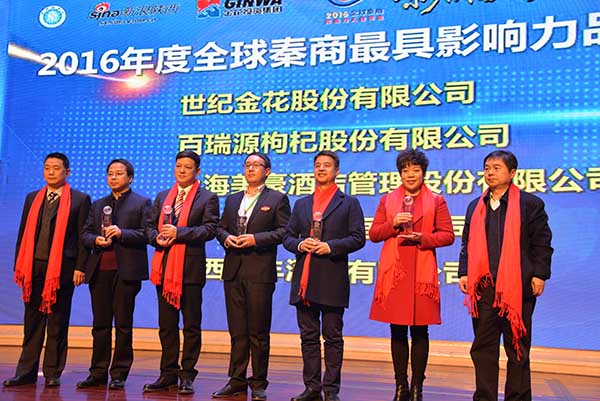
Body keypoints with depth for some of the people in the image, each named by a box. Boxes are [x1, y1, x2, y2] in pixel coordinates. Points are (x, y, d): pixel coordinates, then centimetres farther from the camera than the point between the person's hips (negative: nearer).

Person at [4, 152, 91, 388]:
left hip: (62, 268, -4)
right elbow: (24, 234, 15)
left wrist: (80, 267, -10)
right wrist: (19, 265, 8)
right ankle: (27, 372, 15)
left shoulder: (80, 199, 2)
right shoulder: (32, 198, 15)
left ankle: (53, 373, 12)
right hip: (34, 267, 4)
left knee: (58, 323, 3)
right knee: (32, 322, 8)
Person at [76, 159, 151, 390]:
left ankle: (119, 375, 6)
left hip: (126, 269, -4)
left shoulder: (142, 203, 6)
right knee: (100, 324, 7)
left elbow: (146, 233, -5)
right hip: (99, 269, 5)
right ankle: (98, 373, 12)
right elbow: (85, 234, 15)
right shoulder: (98, 205, 21)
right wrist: (96, 240, -6)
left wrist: (122, 234, -17)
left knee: (123, 324, -1)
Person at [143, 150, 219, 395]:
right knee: (166, 325, 10)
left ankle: (187, 375, 10)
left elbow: (209, 229, -11)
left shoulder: (207, 198, 0)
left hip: (191, 269, -5)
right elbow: (150, 226, 15)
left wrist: (178, 232, -17)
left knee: (191, 326, 2)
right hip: (164, 268, 5)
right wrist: (157, 238, -7)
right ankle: (168, 374, 19)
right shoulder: (162, 197, 16)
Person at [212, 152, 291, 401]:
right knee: (237, 331, 8)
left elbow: (284, 231, -6)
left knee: (258, 332, 0)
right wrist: (226, 238, -3)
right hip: (233, 271, 5)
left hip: (260, 271, -5)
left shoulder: (277, 199, 3)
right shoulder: (232, 200, 19)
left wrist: (256, 238, -15)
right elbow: (220, 228, 18)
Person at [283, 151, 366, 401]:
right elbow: (288, 237, 14)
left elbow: (358, 238, -4)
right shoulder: (302, 204, 17)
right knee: (308, 336, 9)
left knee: (333, 336, 1)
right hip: (304, 279, 4)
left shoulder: (349, 203, 5)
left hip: (333, 280, -4)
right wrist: (300, 244, -7)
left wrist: (331, 246, -15)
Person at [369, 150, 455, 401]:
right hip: (393, 273, 2)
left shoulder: (436, 201, 9)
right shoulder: (387, 200, 14)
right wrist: (393, 224, -8)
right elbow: (373, 234, 9)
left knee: (420, 331, 1)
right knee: (397, 331, 5)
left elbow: (448, 235, 3)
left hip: (422, 273, -2)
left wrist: (421, 237, -12)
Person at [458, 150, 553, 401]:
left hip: (517, 286, -4)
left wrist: (539, 274, -9)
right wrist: (464, 273, 6)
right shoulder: (476, 207, 16)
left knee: (517, 348, 5)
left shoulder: (530, 204, 3)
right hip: (483, 286, 4)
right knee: (483, 348, 7)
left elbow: (542, 243, -1)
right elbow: (467, 244, 16)